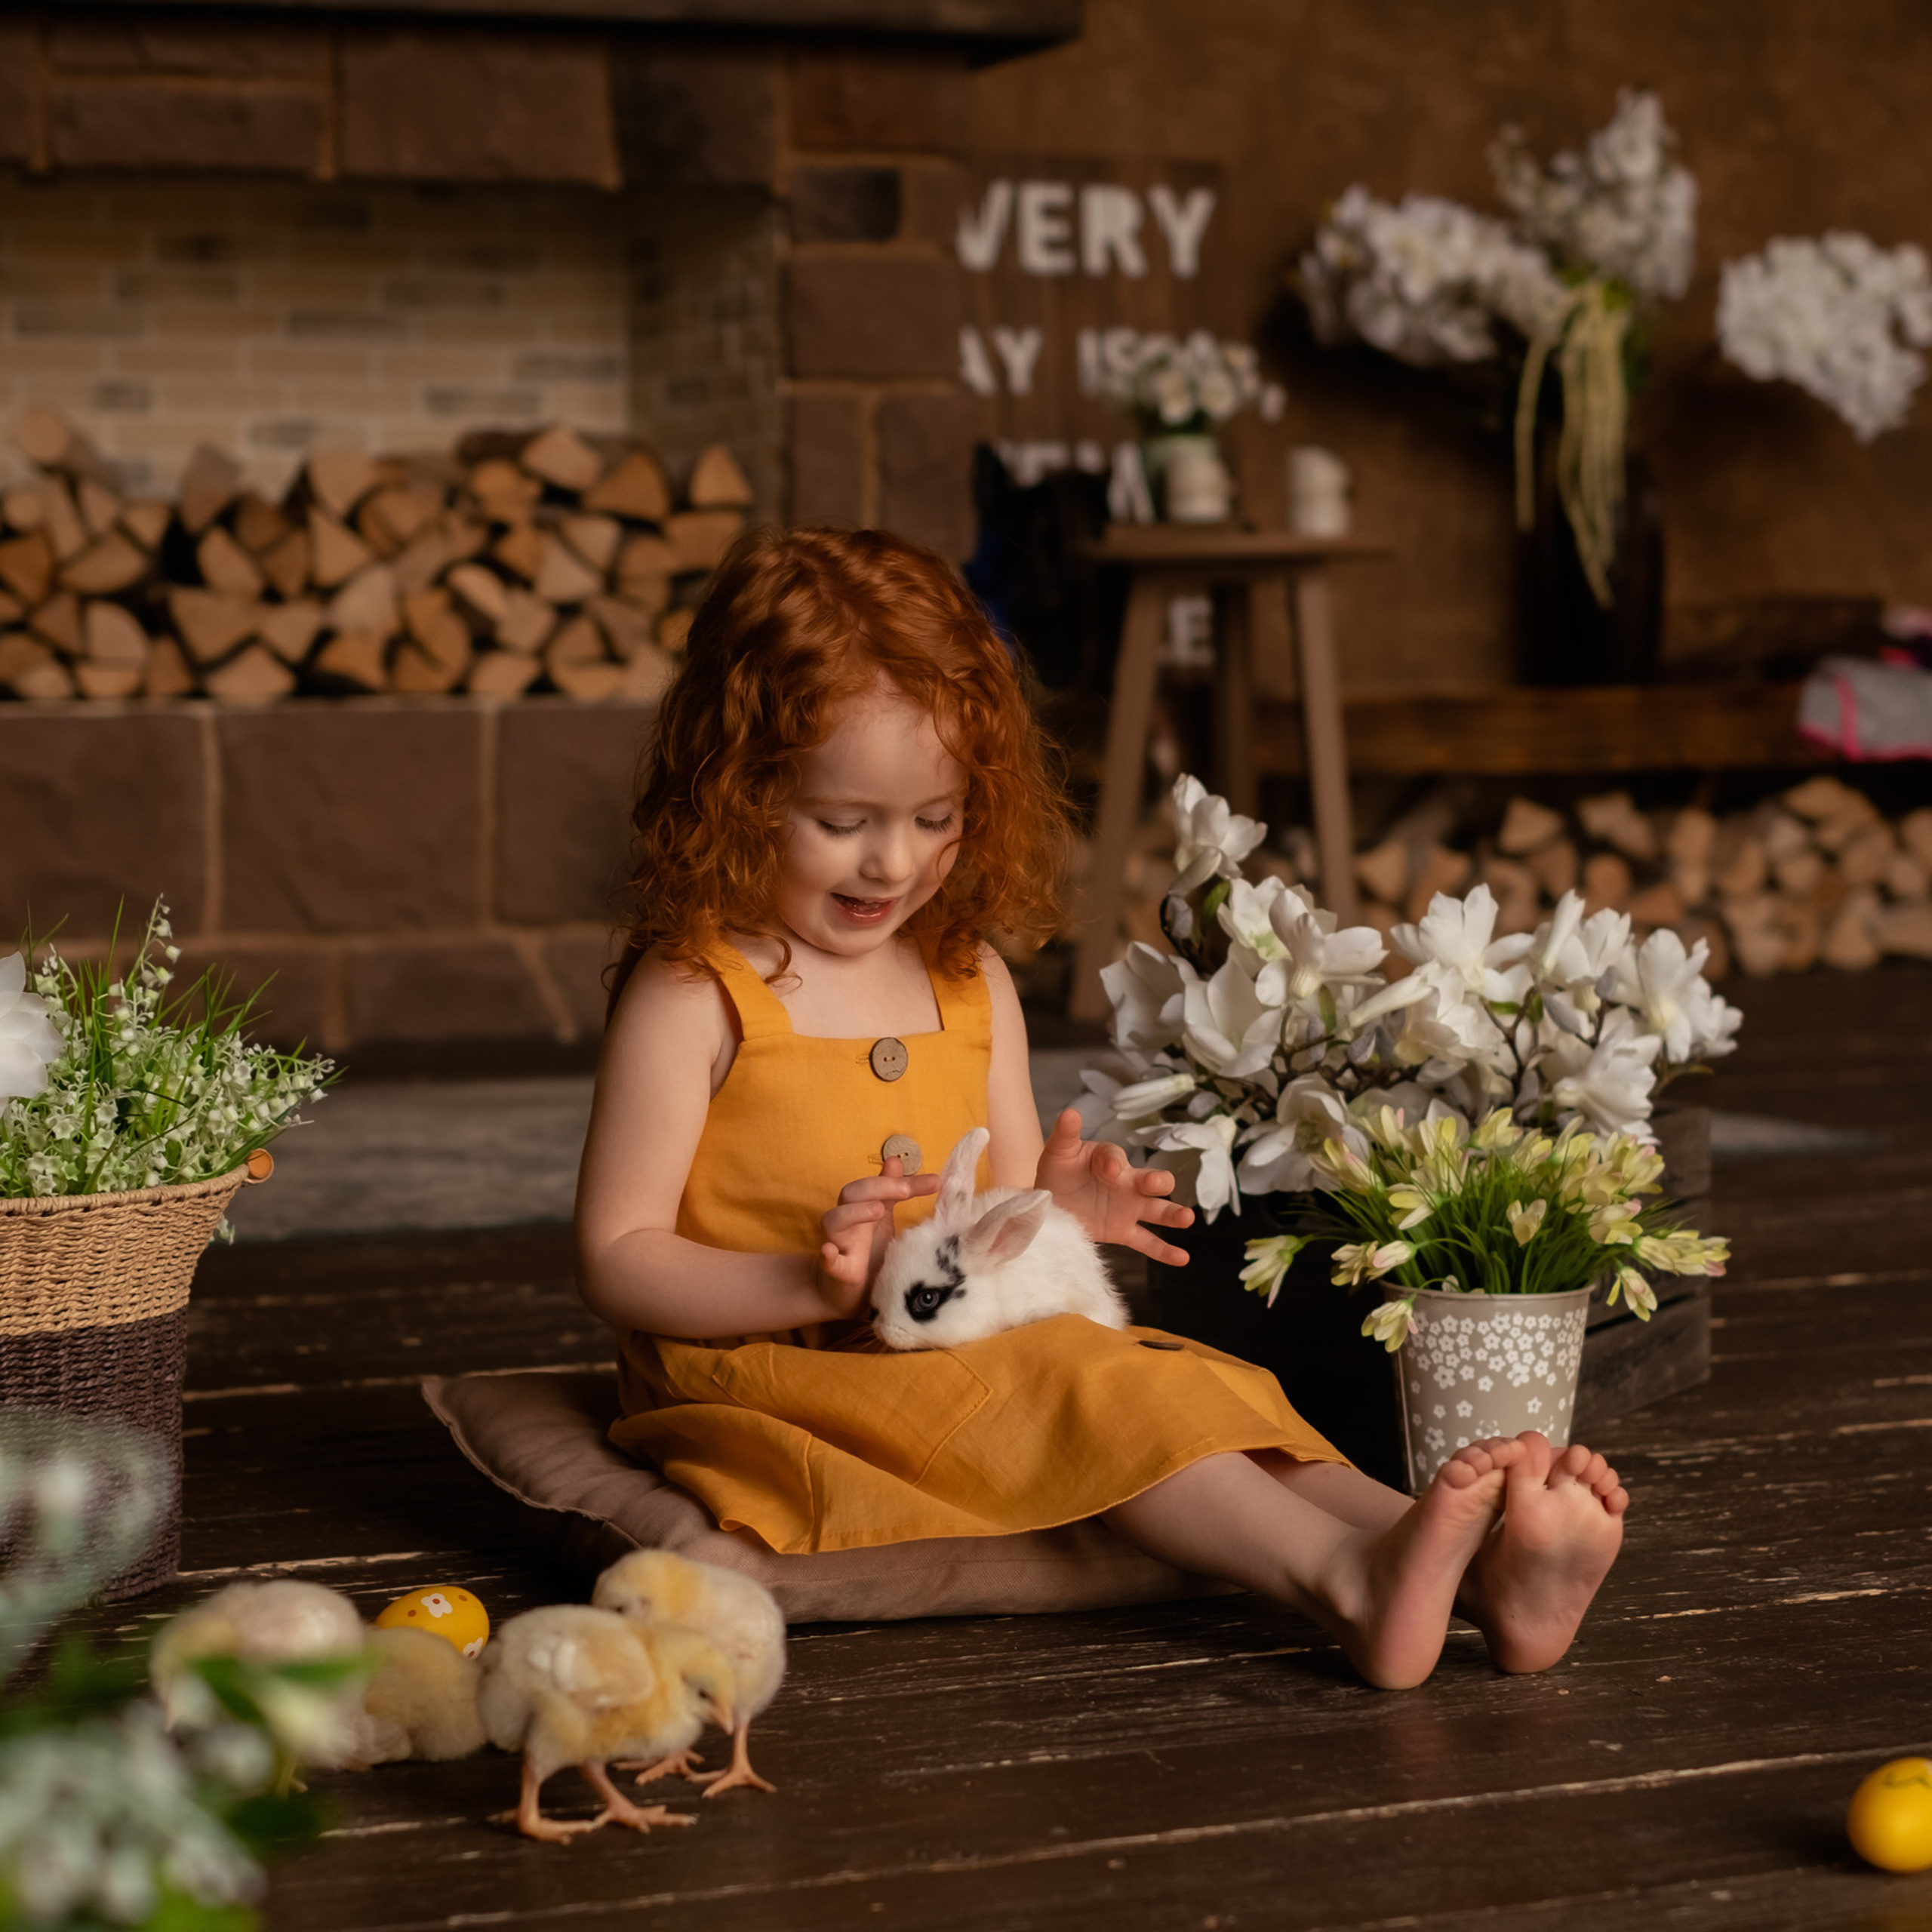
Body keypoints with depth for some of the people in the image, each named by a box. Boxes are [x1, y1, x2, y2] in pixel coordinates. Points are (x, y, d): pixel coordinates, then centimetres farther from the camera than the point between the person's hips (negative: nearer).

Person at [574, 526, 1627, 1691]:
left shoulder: (971, 982, 12)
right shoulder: (692, 995, -9)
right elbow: (618, 1258, -11)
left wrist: (1051, 1219, -9)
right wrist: (816, 1284, -25)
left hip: (967, 1351, 6)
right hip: (766, 1375, -6)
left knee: (1199, 1390, -16)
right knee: (1082, 1395, -29)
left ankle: (1484, 1577, -35)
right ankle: (1349, 1584, -46)